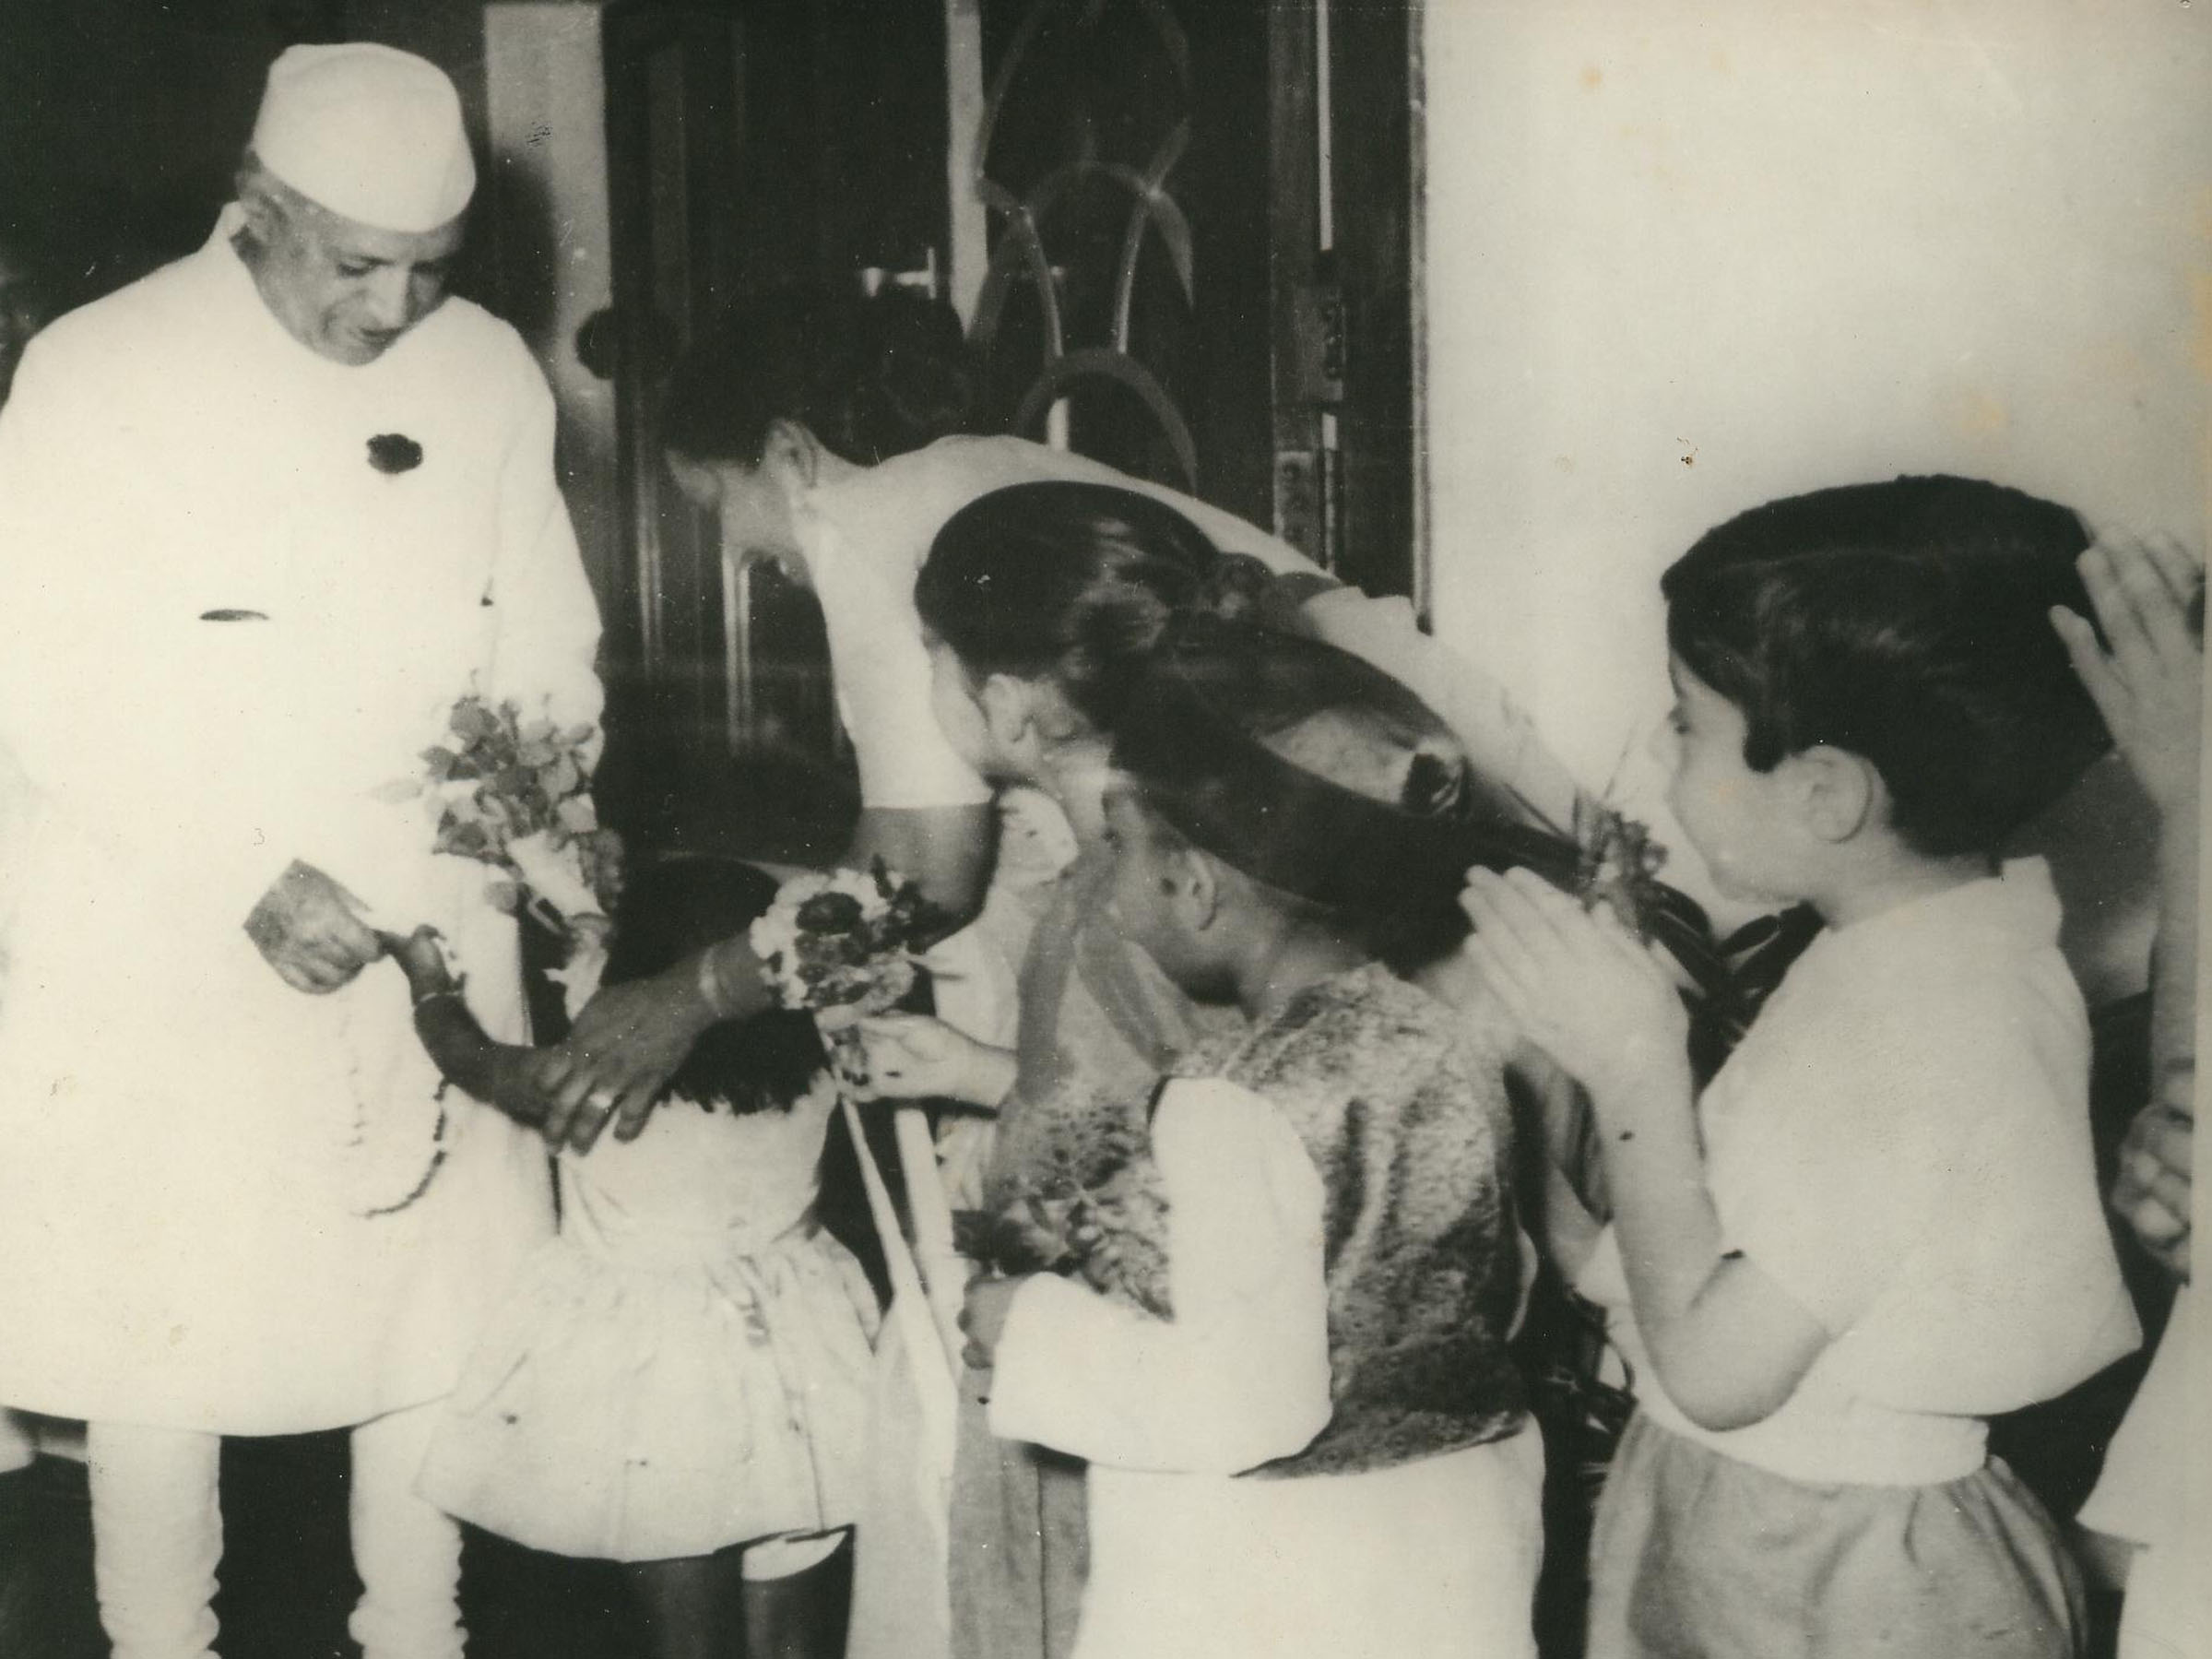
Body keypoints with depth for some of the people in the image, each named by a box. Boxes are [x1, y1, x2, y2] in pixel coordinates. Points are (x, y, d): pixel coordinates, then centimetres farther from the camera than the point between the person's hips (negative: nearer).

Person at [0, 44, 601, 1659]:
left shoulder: (491, 374, 1)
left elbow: (548, 653, 8)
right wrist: (245, 882, -17)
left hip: (430, 950, 3)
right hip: (166, 969, -3)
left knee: (438, 1317, 9)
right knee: (160, 1340, 5)